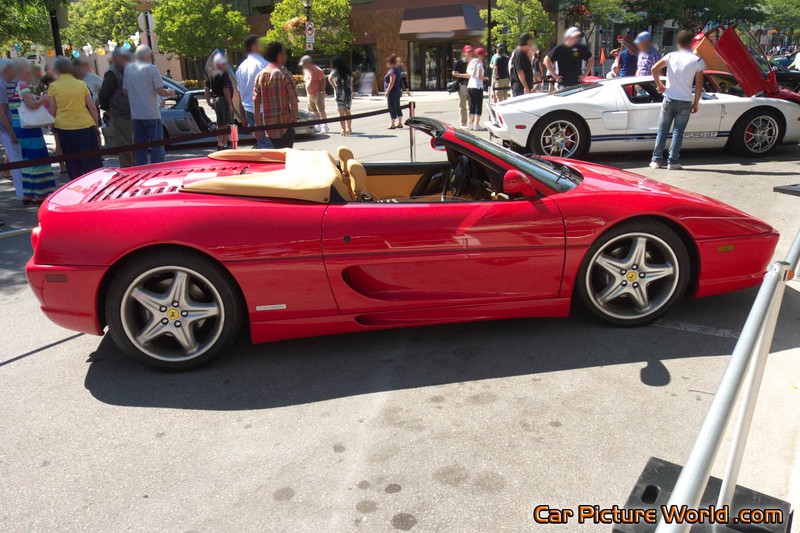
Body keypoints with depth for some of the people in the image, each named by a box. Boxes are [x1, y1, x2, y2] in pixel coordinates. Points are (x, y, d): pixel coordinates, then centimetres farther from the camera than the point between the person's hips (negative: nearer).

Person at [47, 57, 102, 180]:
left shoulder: (53, 86, 2)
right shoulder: (81, 84, 3)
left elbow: (52, 111, 3)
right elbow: (93, 108, 2)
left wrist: (52, 125, 18)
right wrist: (96, 125, 11)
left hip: (64, 127, 0)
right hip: (86, 125, 0)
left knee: (72, 163, 8)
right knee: (92, 161, 5)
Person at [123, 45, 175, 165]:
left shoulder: (128, 69, 9)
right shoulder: (151, 68, -8)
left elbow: (125, 91, 13)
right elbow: (160, 91, -12)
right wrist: (169, 92, 7)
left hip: (135, 115, 6)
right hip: (151, 114, -6)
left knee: (140, 148, 12)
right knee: (157, 148, -1)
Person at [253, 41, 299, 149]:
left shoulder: (260, 76, 7)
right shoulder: (284, 75, -8)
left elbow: (256, 102, 6)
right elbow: (293, 101, -11)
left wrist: (258, 125, 10)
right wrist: (295, 121, -1)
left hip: (268, 126, 6)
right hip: (284, 124, -5)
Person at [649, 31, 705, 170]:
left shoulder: (671, 56, 0)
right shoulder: (697, 61, -2)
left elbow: (654, 69, -10)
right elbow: (699, 85, -4)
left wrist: (659, 85, 3)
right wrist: (696, 103, 4)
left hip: (669, 100, 1)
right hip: (685, 102, -1)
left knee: (662, 130, 9)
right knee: (678, 132, 5)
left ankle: (656, 160, 7)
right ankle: (672, 162, 4)